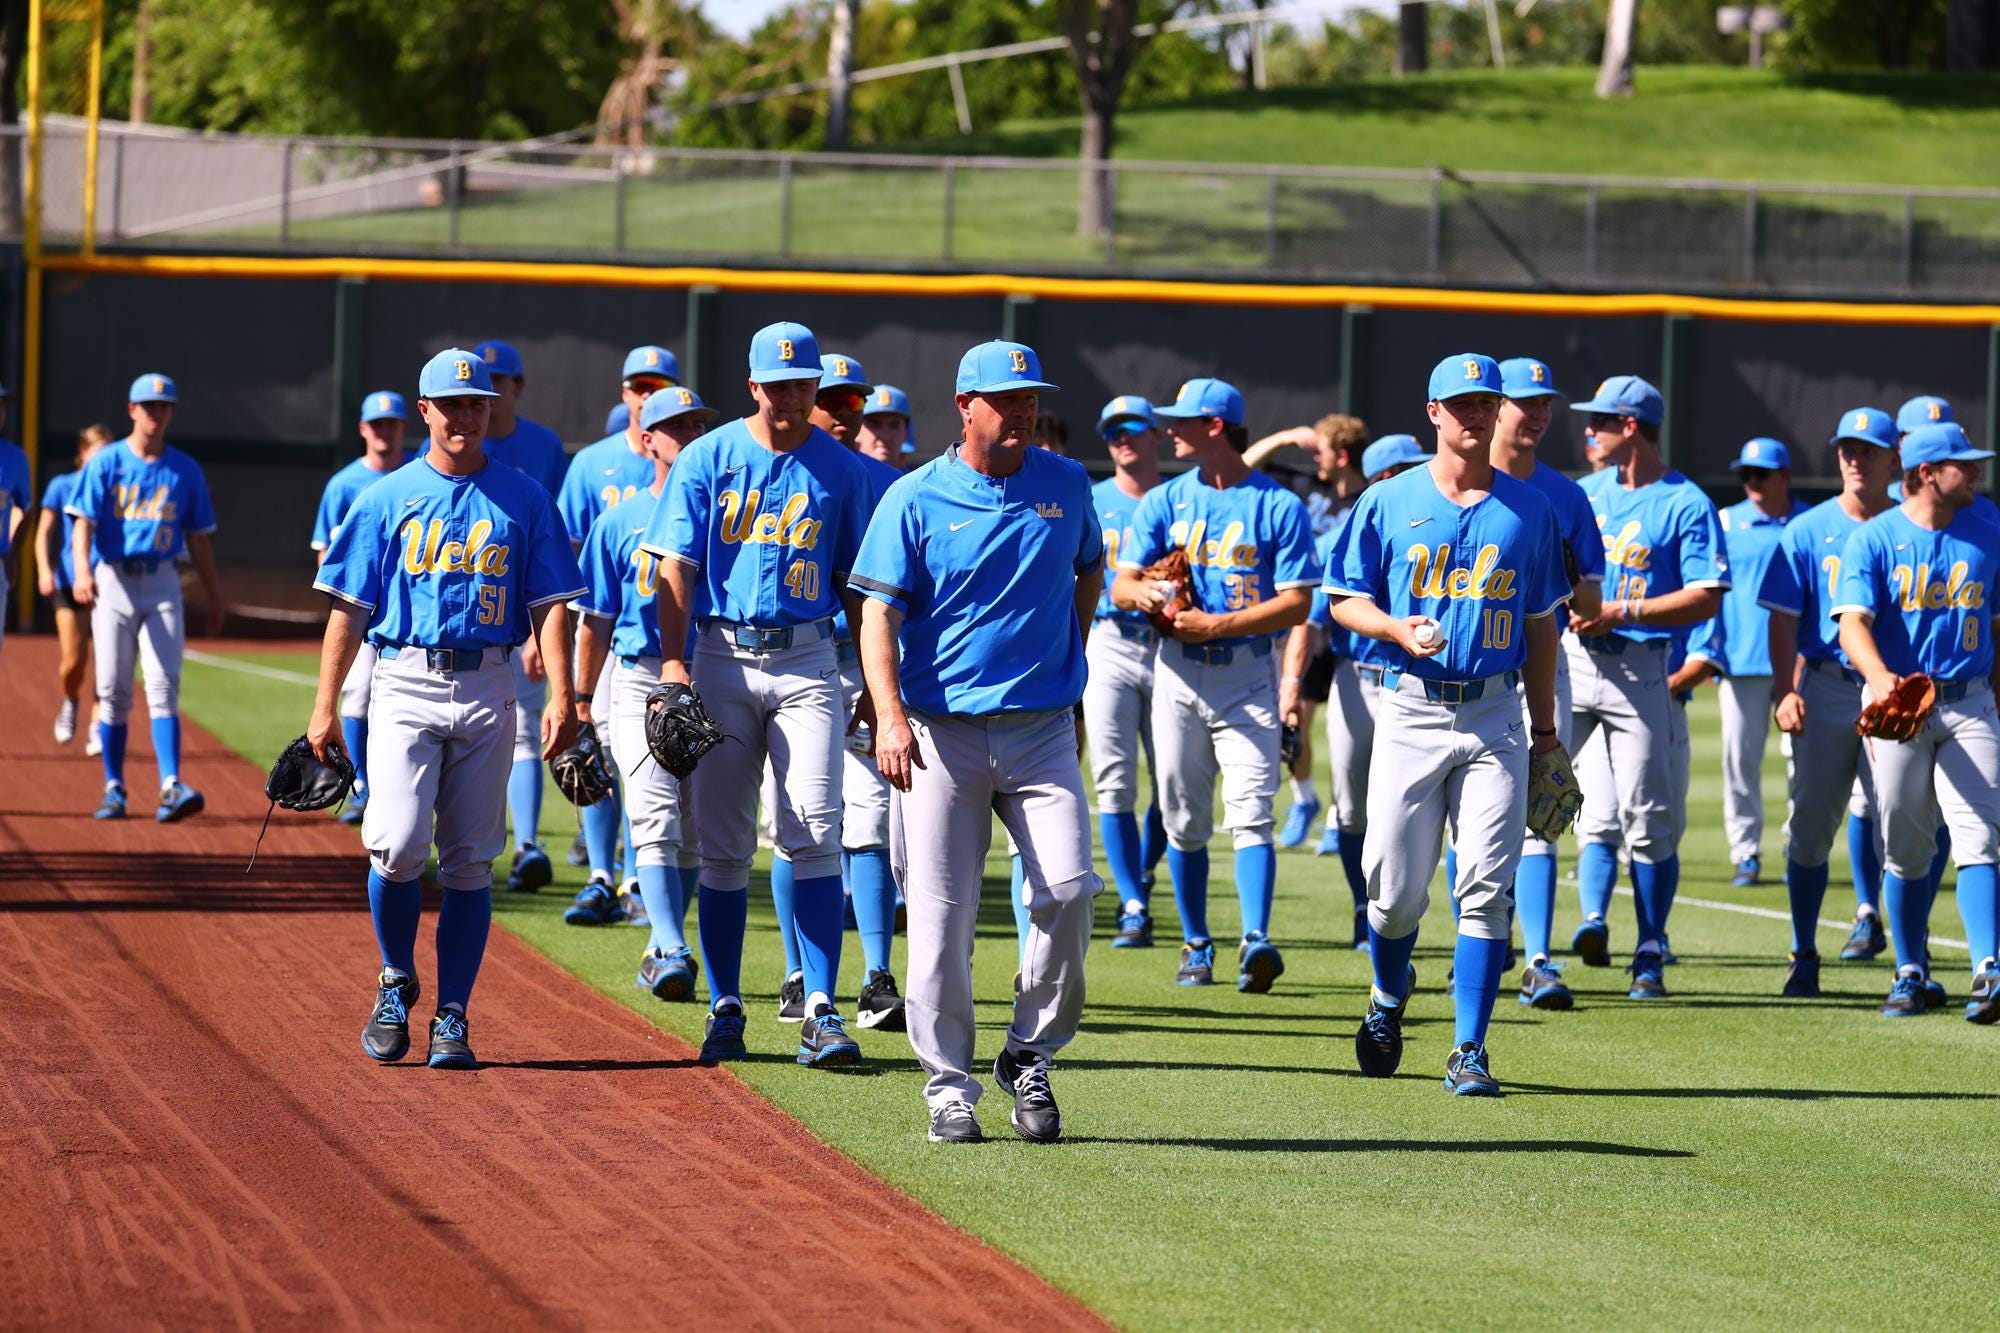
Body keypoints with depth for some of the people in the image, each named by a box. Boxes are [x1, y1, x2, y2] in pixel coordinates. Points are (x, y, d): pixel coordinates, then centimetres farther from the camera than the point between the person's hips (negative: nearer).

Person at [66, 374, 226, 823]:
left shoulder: (185, 470, 8)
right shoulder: (105, 463, 1)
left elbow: (198, 537, 14)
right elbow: (83, 521, -9)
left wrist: (214, 597, 13)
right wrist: (82, 572, -27)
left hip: (162, 585, 1)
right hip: (112, 581, -1)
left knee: (163, 686, -11)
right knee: (113, 691, 2)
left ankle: (171, 787, -20)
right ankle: (114, 789, 12)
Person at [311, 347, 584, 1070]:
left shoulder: (525, 499, 8)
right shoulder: (388, 497, 7)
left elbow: (550, 603, 5)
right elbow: (349, 606, 6)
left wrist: (561, 696, -7)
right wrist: (326, 706, 0)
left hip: (488, 690, 1)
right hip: (404, 685, -1)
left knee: (469, 863, 1)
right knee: (398, 846, -15)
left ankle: (452, 1019, 7)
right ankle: (396, 982, 9)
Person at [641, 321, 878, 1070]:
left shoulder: (842, 471, 6)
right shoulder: (707, 461, 3)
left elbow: (856, 583, 11)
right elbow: (676, 566, -1)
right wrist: (673, 660, -13)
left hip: (807, 662, 0)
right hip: (721, 659, 0)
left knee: (814, 833, -10)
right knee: (722, 843, 4)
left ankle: (821, 1010, -12)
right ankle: (725, 1010, 12)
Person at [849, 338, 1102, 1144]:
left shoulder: (1064, 485, 9)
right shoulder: (915, 500, -1)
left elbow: (1090, 567, 27)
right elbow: (879, 614, -7)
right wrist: (889, 716, -20)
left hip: (1042, 729, 2)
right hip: (941, 734, -2)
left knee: (1068, 890, -13)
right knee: (940, 915, -3)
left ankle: (1030, 1055, 5)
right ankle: (948, 1082, 8)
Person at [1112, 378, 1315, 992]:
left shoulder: (1279, 506, -1)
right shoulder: (1164, 502, 10)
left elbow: (1297, 602, -7)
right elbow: (1120, 584, 4)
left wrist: (1217, 624, -16)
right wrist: (1144, 592, -21)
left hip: (1247, 672, -4)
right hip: (1178, 673, 4)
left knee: (1249, 813, -16)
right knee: (1184, 821, 6)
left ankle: (1257, 942, -26)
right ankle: (1196, 946, 17)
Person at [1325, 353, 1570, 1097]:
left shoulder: (1528, 510, 9)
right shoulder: (1388, 503, 5)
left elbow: (1541, 622, 14)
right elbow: (1344, 600, 7)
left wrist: (1544, 722, 12)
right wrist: (1397, 628, -13)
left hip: (1494, 715, 1)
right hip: (1412, 708, -1)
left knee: (1485, 888, -7)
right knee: (1395, 887, -1)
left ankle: (1469, 1053, -4)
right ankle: (1388, 1000, 30)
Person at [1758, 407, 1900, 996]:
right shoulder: (1808, 531, 7)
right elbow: (1783, 618, 4)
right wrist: (1786, 691, -9)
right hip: (1826, 687, 0)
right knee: (1809, 825, 0)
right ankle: (1803, 956, 10)